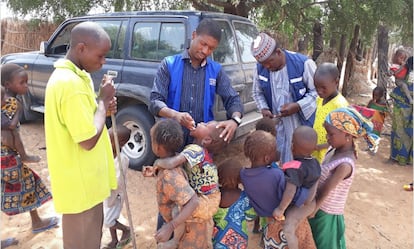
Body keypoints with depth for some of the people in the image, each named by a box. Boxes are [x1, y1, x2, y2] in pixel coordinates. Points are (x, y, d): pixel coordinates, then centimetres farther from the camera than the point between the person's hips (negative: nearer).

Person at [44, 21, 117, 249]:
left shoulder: (66, 74, 7)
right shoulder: (71, 83, -26)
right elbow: (88, 140, -25)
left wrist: (103, 106, -2)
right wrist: (103, 99, -15)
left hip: (83, 179, 10)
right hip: (80, 183, -9)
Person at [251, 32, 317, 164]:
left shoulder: (303, 63, -18)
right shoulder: (260, 68, -4)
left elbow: (318, 91, -11)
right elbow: (257, 92, 11)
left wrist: (298, 106, -24)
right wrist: (264, 108, -8)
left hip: (302, 125, -3)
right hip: (277, 125, 4)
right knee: (284, 162, 16)